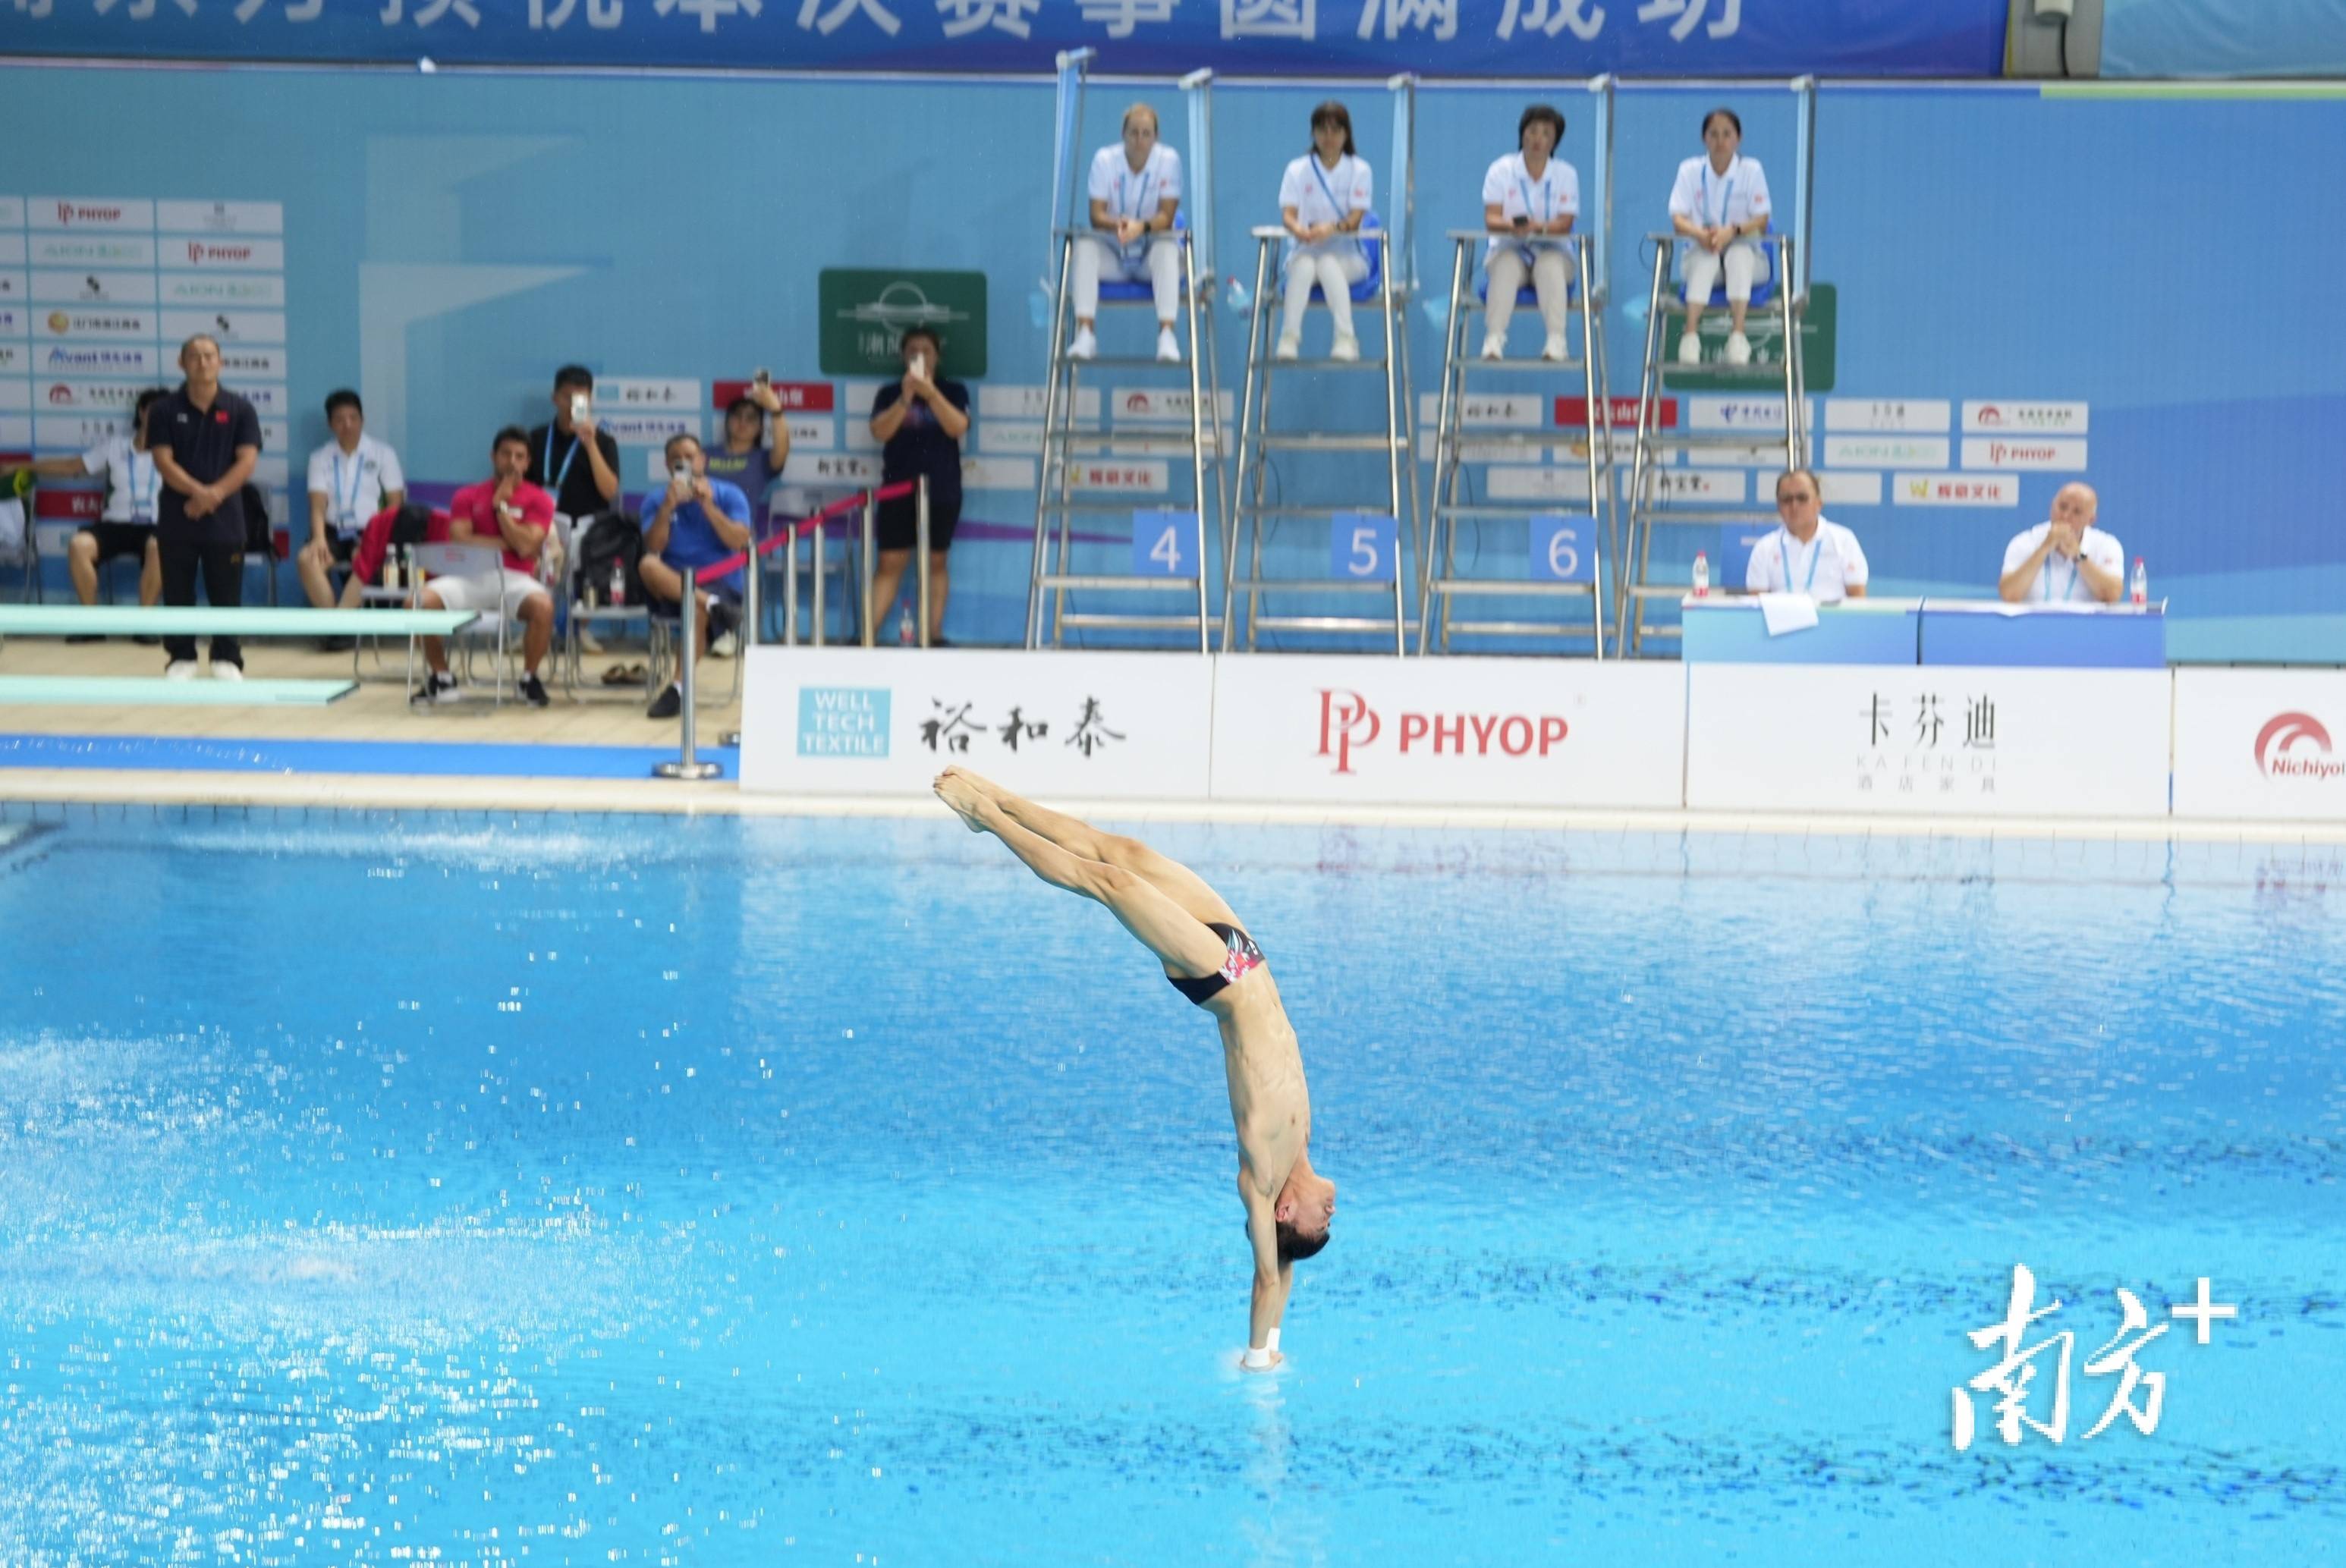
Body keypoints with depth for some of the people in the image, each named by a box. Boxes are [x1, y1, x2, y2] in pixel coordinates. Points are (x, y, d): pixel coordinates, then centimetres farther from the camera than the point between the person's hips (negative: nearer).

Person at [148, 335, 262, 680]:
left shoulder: (239, 409, 4)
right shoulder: (165, 410, 3)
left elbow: (247, 461, -3)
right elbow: (163, 461, -5)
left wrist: (215, 494, -16)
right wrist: (197, 491, -20)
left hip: (225, 518, 0)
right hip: (177, 518, 0)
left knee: (226, 594, 2)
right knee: (178, 594, 3)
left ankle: (227, 661, 12)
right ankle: (181, 660, 12)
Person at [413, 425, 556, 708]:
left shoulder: (538, 500, 6)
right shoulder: (467, 497, 11)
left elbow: (526, 547, -9)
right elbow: (460, 542, -4)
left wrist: (501, 506, -5)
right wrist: (508, 544, -4)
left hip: (513, 579, -1)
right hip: (470, 578, 1)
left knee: (543, 606, -35)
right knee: (426, 600, -29)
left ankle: (529, 679, -10)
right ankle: (441, 678, -8)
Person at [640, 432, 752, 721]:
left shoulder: (728, 495, 6)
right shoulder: (656, 500, 10)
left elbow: (739, 542, -8)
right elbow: (653, 548, -4)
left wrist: (708, 507, -15)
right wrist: (668, 508, -16)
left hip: (721, 583, -2)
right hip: (672, 583, 2)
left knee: (697, 610, -37)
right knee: (648, 565, -32)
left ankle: (679, 689, -34)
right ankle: (714, 607, -39)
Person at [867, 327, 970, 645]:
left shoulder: (953, 392, 5)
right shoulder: (889, 393, 6)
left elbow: (958, 427, -12)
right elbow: (879, 431, -8)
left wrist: (930, 394, -22)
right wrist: (905, 399, -21)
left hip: (941, 491, 0)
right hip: (898, 490, 0)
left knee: (935, 563, 5)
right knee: (890, 564, -3)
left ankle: (935, 635, 8)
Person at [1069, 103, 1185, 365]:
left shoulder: (1168, 159, -10)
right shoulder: (1105, 159, -8)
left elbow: (1166, 217, -14)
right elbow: (1096, 215, -12)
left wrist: (1142, 227, -36)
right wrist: (1118, 225, -36)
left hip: (1151, 250, -1)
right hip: (1113, 254, 1)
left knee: (1168, 247, -34)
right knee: (1085, 246, -29)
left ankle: (1167, 335, -43)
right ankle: (1084, 335, -34)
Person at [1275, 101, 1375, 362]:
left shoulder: (1359, 170, 2)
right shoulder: (1297, 170, 6)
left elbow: (1355, 219, -11)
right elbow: (1288, 214, -7)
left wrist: (1333, 228, -35)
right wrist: (1297, 228, -33)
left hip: (1347, 255, -1)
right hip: (1306, 251, 1)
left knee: (1328, 263, -36)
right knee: (1304, 264, -35)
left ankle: (1346, 340, -44)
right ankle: (1289, 339, -44)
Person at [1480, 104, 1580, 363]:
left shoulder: (1566, 174, 4)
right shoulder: (1501, 171, 3)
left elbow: (1565, 223, -6)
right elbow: (1491, 219, -6)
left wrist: (1538, 227, -28)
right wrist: (1512, 226, -30)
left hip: (1551, 249, 0)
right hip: (1509, 248, 0)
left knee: (1551, 266, -35)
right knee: (1506, 266, -36)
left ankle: (1556, 341, -44)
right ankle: (1494, 340, -46)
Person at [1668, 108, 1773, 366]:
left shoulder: (1751, 170, -1)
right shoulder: (1690, 170, 1)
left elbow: (1761, 222, -8)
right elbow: (1678, 220, -7)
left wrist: (1732, 232, -30)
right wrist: (1700, 234, -30)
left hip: (1746, 259, 0)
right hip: (1698, 255, 0)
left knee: (1739, 253, -36)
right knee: (1706, 257, -36)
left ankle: (1738, 334, -45)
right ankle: (1690, 334, -47)